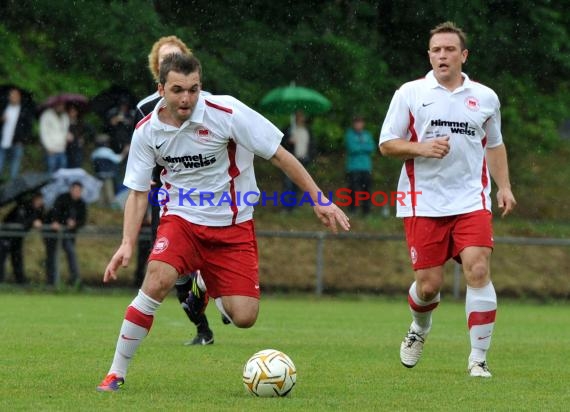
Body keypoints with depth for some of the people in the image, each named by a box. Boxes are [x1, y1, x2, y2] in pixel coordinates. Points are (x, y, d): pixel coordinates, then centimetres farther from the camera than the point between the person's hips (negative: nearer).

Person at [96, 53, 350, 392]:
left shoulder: (226, 113, -16)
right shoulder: (147, 131, -7)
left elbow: (279, 155, -10)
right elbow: (138, 193, 1)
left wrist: (320, 200, -10)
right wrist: (128, 243, -12)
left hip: (233, 224, 0)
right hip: (181, 218, 0)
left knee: (244, 317, -10)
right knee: (158, 279, -29)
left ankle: (210, 288, 29)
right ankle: (117, 373, -17)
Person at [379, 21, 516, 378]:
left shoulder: (485, 97, 9)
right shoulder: (410, 94, 2)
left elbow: (495, 145, 22)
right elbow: (387, 144, 2)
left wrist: (504, 186, 10)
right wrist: (422, 148, -15)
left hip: (472, 201, 1)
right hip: (424, 202, -1)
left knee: (478, 270, -17)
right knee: (429, 284, -1)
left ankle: (479, 359, -10)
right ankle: (419, 329, 35)